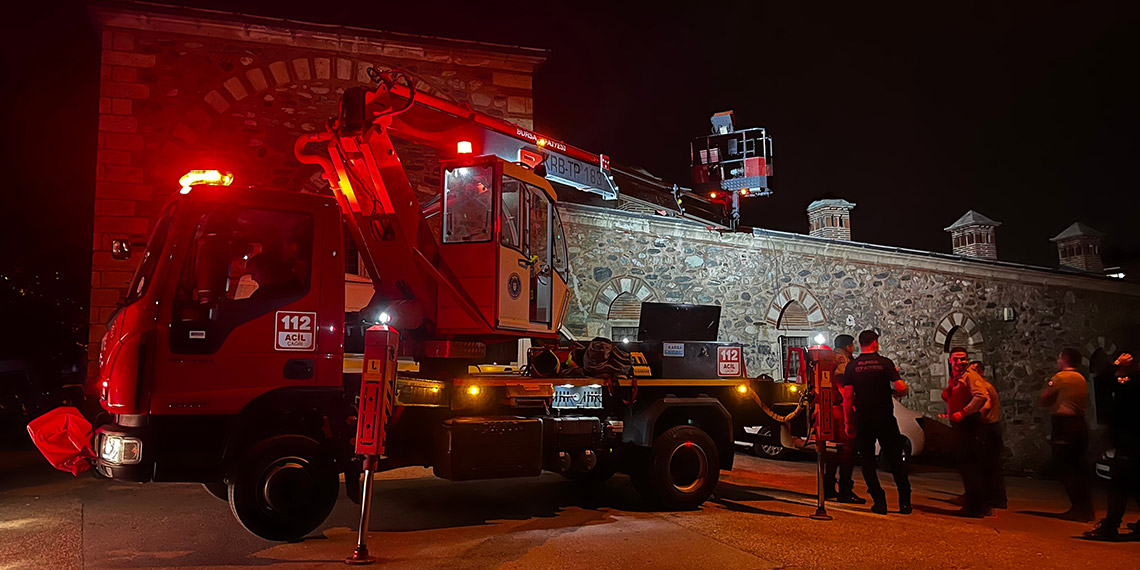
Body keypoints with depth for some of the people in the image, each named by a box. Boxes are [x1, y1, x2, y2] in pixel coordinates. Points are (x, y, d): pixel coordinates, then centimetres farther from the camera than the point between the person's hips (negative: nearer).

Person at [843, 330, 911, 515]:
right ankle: (904, 502, 10)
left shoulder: (852, 367, 0)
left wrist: (848, 422, 2)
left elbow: (847, 397, -3)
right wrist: (892, 390, 12)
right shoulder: (885, 363, -3)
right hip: (885, 418, 0)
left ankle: (879, 502, 3)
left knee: (867, 461, 8)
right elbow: (902, 388, -11)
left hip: (862, 421, 0)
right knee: (896, 459, 10)